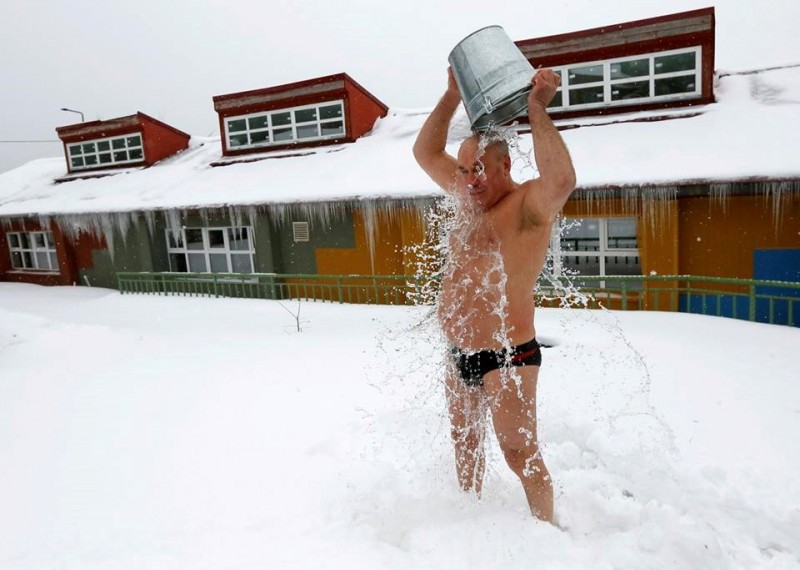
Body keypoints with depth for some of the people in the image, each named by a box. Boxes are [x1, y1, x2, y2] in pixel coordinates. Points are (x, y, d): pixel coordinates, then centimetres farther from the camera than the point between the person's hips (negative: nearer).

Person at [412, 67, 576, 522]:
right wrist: (453, 95, 4)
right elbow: (426, 152, 13)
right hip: (460, 355, 9)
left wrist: (538, 110, -30)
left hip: (506, 357, -8)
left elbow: (562, 180, -38)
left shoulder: (529, 204, -15)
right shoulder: (470, 197, 8)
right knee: (465, 443, 22)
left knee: (521, 454, 1)